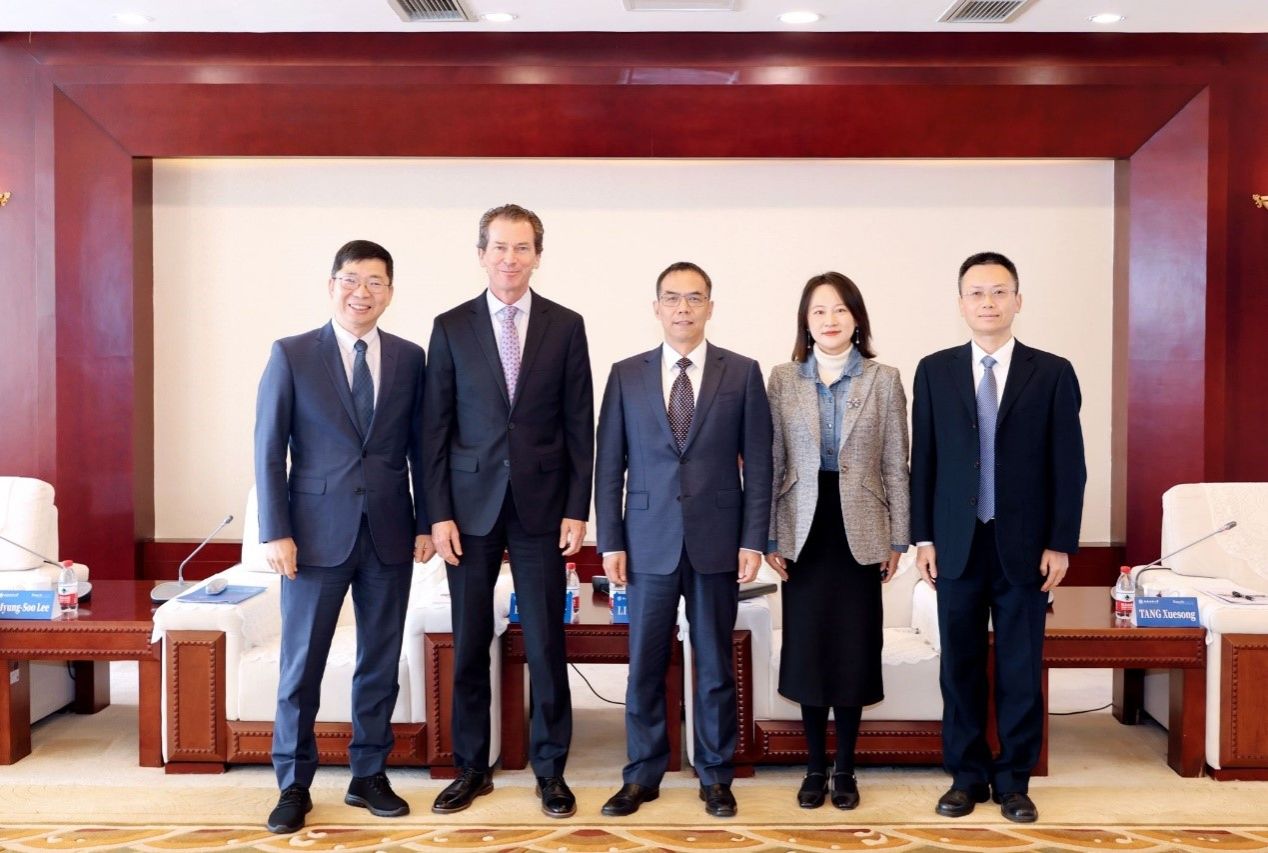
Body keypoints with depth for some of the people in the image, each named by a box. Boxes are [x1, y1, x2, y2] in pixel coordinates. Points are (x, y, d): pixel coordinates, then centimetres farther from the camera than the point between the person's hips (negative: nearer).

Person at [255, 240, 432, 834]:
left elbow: (419, 448, 9)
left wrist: (425, 521, 5)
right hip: (317, 532, -2)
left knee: (380, 662, 10)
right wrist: (275, 532, -9)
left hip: (389, 534, 3)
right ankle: (294, 785, 16)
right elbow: (269, 450, -3)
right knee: (301, 664, 4)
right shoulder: (291, 355, -1)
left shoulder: (409, 358, 6)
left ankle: (369, 776, 23)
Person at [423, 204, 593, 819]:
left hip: (540, 504, 0)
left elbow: (579, 424, 2)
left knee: (546, 642, 3)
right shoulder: (451, 327, 3)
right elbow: (436, 427, 2)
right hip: (471, 503, 1)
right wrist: (440, 513, -4)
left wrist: (577, 509, -3)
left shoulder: (565, 326, 3)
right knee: (469, 644, 7)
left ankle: (550, 769, 17)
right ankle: (472, 767, 21)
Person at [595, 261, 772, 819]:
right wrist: (610, 542, 0)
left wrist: (753, 540, -4)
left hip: (717, 542, 0)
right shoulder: (625, 375, 5)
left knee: (715, 665, 8)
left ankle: (715, 777, 22)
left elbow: (757, 463, 2)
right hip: (649, 542, 1)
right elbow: (609, 465, 5)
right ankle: (642, 776, 20)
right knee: (644, 665, 6)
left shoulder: (742, 373, 3)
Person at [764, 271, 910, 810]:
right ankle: (815, 767, 18)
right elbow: (773, 463, 3)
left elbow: (896, 467, 2)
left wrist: (897, 540, -1)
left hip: (859, 531, 0)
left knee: (854, 647, 4)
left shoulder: (884, 381, 1)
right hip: (804, 530, 1)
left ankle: (845, 769, 17)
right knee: (807, 646, 5)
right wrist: (769, 538, 0)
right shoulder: (783, 380, 3)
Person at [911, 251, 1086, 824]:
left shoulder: (1052, 373, 0)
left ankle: (1013, 780, 18)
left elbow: (1068, 465, 0)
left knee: (1021, 669, 6)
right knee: (960, 666, 7)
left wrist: (1060, 544, -5)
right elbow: (923, 460, 4)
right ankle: (967, 775, 20)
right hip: (957, 543, 1)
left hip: (1025, 546, -1)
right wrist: (922, 537, 0)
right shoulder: (934, 371, 4)